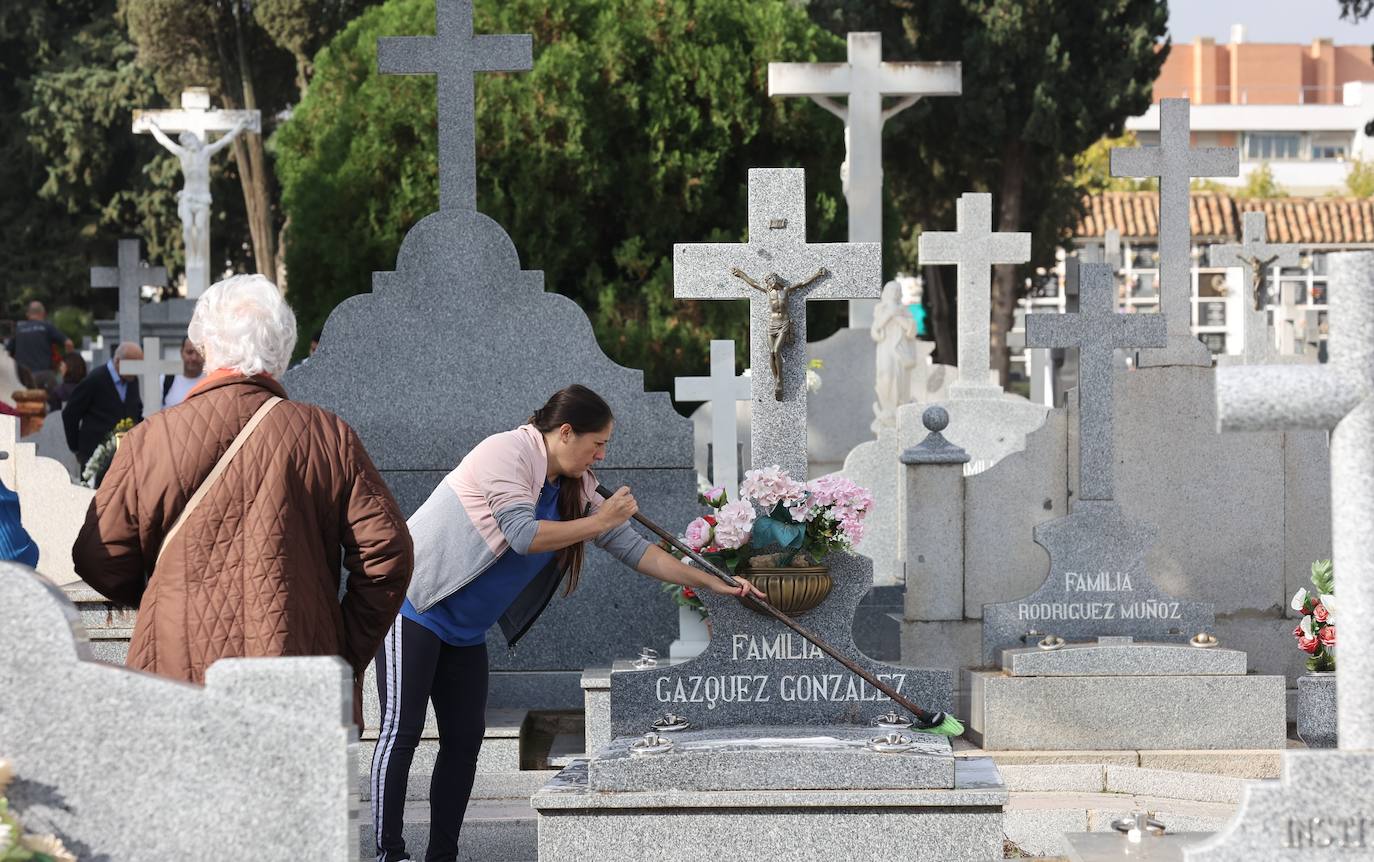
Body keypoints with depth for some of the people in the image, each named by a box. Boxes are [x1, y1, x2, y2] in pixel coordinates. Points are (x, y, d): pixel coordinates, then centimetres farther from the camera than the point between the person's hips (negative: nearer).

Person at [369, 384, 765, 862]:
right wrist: (600, 522, -17)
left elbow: (633, 548, 8)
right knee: (402, 729, -12)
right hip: (413, 607, -9)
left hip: (464, 631, 9)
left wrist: (715, 584, 4)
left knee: (465, 738, 4)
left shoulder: (577, 489, 6)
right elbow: (522, 535, -26)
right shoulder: (507, 452, -17)